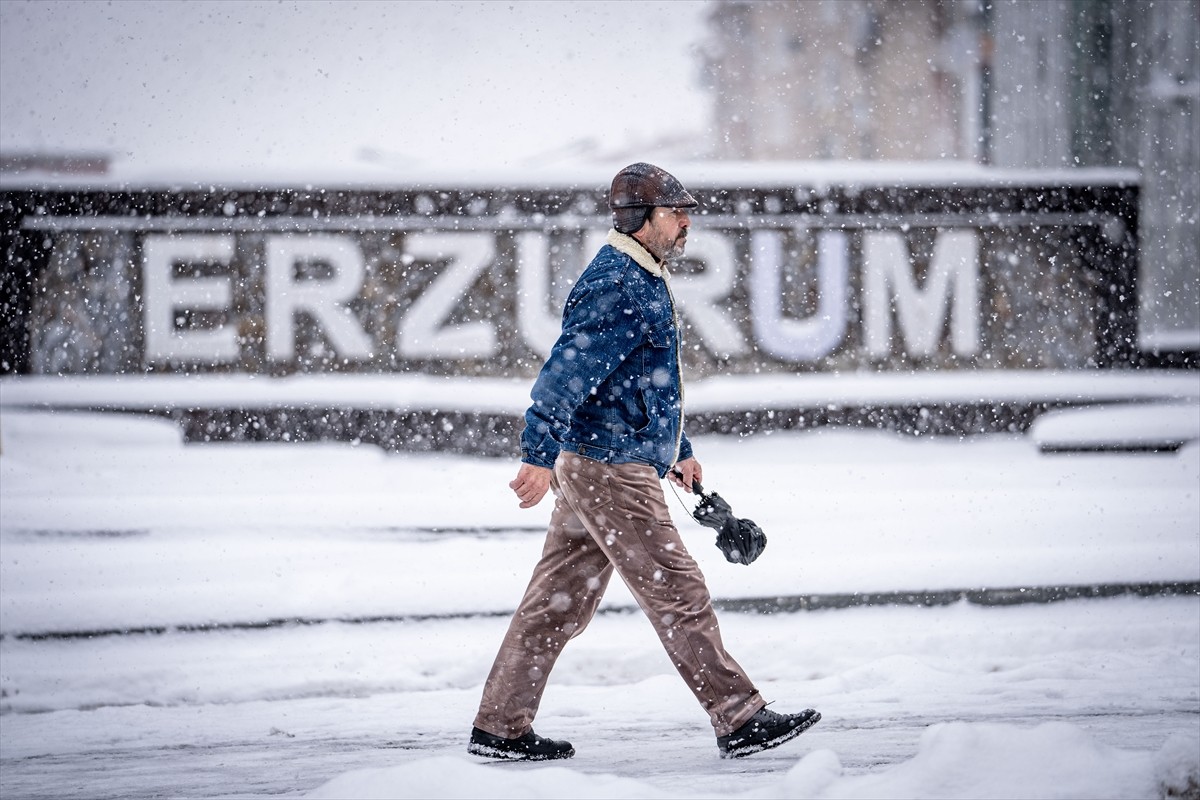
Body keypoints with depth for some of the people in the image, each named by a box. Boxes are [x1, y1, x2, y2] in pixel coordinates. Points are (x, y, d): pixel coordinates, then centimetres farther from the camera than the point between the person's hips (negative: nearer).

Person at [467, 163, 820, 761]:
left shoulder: (642, 280, 19)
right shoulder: (618, 287, -16)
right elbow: (568, 370, -24)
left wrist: (679, 451, 33)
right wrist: (539, 454, -30)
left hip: (589, 467, 10)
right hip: (611, 470, -10)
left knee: (559, 600, 10)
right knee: (677, 594, -6)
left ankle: (500, 727, 13)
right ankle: (740, 722, -2)